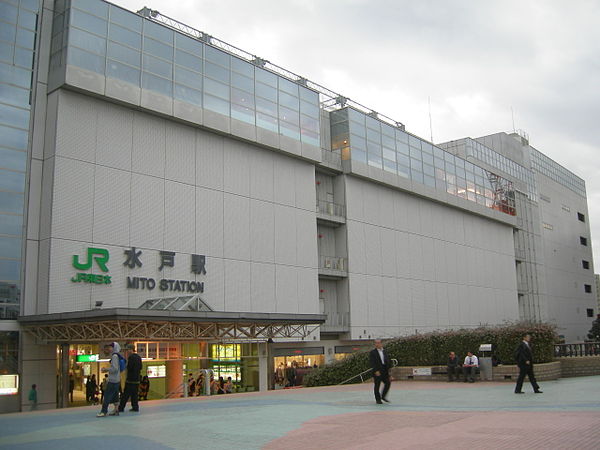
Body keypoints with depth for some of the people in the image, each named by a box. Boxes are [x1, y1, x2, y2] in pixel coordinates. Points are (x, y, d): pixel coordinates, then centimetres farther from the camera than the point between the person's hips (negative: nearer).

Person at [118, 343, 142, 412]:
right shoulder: (139, 357, 12)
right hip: (137, 378, 7)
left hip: (130, 379, -7)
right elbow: (140, 367, 16)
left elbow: (129, 367, -18)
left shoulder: (131, 357, -13)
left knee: (126, 394, -2)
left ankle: (121, 408, 2)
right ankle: (135, 407, 10)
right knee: (135, 394, 11)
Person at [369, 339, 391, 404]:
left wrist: (388, 369, 11)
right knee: (377, 385, 1)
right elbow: (372, 363, -13)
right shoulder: (372, 352, -5)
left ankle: (383, 396, 18)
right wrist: (376, 371, -22)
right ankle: (378, 399, 12)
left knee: (387, 383, 0)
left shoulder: (384, 352, 14)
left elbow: (387, 361, 17)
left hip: (385, 371, 5)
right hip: (377, 372, -5)